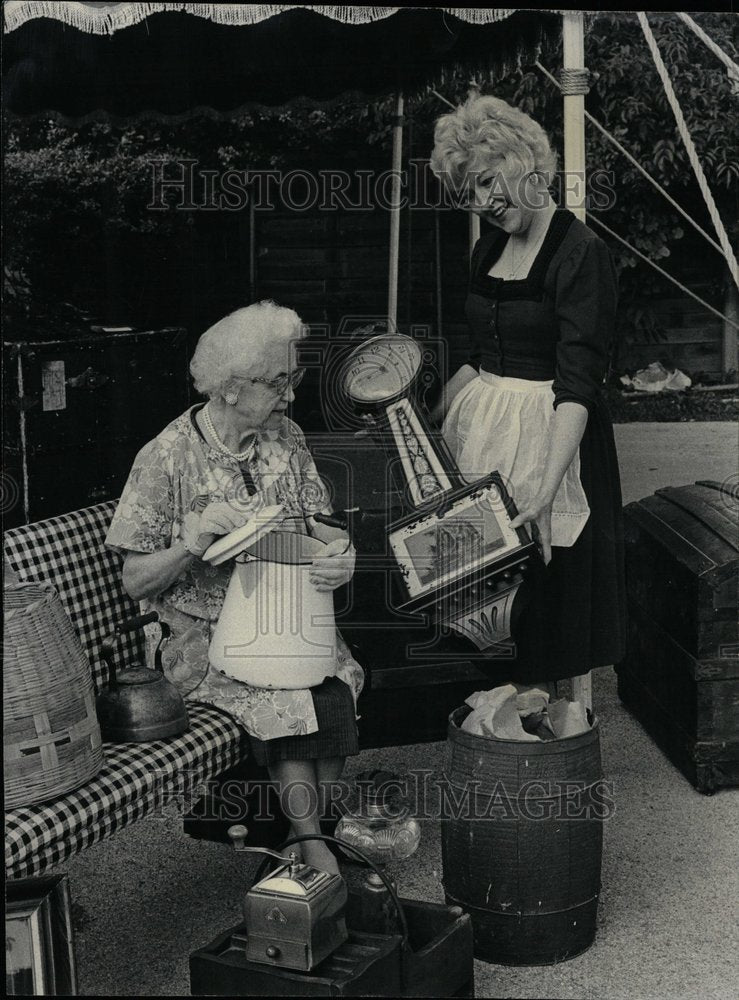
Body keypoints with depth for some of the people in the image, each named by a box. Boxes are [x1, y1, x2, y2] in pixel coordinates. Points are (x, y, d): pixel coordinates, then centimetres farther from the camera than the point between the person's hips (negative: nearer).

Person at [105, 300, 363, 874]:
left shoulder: (285, 438, 6)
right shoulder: (167, 459, -9)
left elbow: (318, 524, 13)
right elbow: (136, 581, -6)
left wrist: (339, 553, -12)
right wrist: (193, 544, -25)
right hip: (203, 634, -4)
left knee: (337, 691, -24)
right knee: (291, 704, -28)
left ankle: (308, 833, -4)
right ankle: (317, 854, -10)